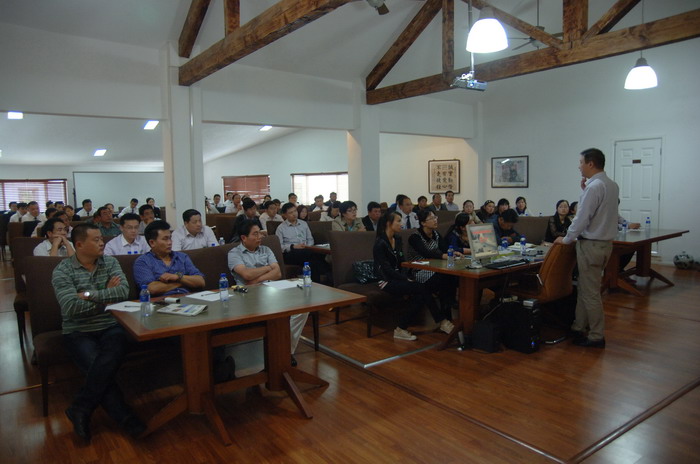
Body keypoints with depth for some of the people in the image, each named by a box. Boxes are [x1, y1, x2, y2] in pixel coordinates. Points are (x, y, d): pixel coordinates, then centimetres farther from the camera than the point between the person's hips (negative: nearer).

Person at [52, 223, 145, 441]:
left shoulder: (110, 263, 7)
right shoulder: (62, 271, -2)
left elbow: (123, 291, -9)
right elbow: (71, 307, -15)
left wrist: (90, 295, -13)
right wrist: (106, 296, -9)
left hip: (111, 327, 2)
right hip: (79, 332, -1)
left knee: (112, 354, -31)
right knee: (97, 367, -28)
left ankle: (80, 409, -17)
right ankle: (125, 418, -17)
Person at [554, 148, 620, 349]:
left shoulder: (594, 187, -20)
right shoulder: (612, 185, 9)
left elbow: (582, 218, -19)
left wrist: (566, 239, -6)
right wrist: (585, 190, 6)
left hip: (591, 245, -9)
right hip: (605, 242, 9)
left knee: (590, 292, 2)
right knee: (584, 287, 19)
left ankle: (596, 337, 12)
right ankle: (579, 327, 29)